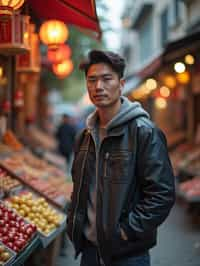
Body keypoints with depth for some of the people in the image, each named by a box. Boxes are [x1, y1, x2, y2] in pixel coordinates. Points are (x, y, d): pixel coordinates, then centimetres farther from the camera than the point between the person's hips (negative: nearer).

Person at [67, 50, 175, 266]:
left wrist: (128, 231, -19)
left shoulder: (144, 132, -13)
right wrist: (73, 222, 8)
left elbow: (162, 193, -18)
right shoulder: (86, 136, 9)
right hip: (89, 248, 6)